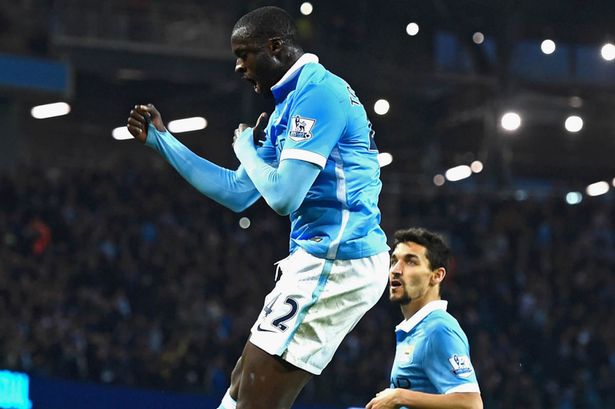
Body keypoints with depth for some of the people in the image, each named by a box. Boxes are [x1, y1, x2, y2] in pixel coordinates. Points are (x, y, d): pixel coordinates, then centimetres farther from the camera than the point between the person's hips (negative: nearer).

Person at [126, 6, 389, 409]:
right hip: (323, 258, 11)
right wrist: (160, 138, 25)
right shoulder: (290, 105, 20)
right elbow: (236, 193, 25)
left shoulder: (318, 90, -13)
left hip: (335, 261, -11)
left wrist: (245, 147, 0)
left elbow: (283, 196, -20)